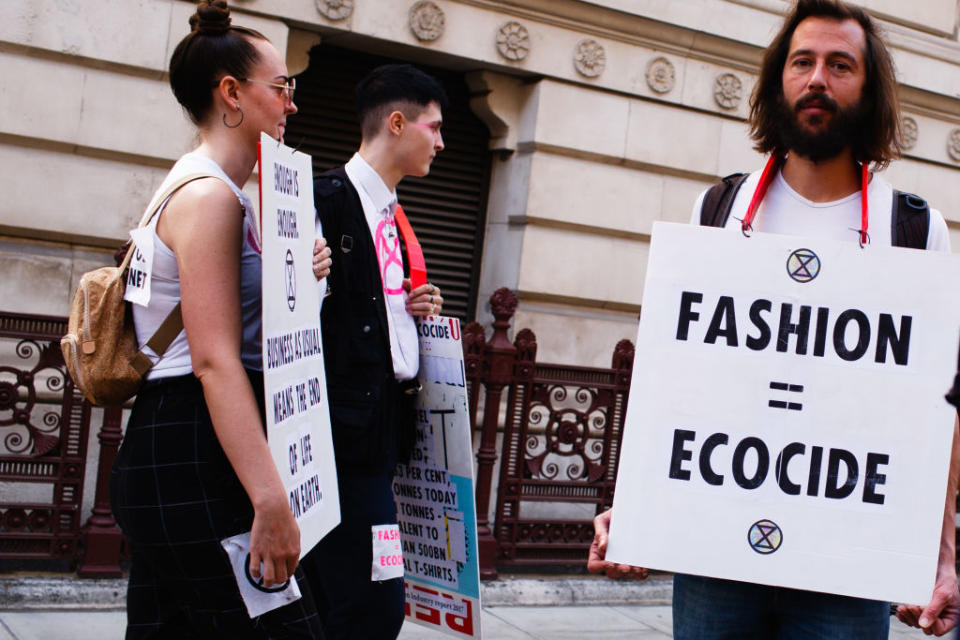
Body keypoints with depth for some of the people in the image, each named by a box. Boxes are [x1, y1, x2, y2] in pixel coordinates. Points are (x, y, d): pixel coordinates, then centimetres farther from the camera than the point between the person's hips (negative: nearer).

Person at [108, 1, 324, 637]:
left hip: (167, 456, 11)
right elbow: (215, 362, -20)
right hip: (196, 463, -11)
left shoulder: (206, 189, 21)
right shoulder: (209, 194, -11)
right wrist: (270, 500, -25)